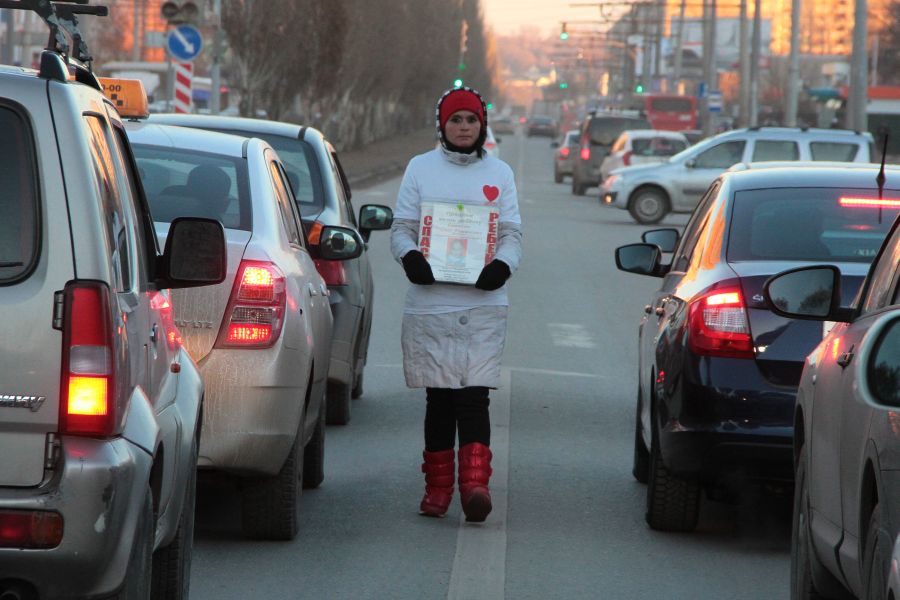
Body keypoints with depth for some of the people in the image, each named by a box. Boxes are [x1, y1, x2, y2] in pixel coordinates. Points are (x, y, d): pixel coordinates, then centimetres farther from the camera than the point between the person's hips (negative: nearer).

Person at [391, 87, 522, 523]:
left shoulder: (499, 173, 12)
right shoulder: (420, 168, 10)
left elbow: (512, 234, 9)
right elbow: (401, 227, 8)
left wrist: (502, 265, -13)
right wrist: (410, 257, -14)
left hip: (483, 305, 0)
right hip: (429, 303, 1)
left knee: (474, 396, -11)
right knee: (439, 397, 3)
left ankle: (475, 484, -19)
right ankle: (437, 486, 13)